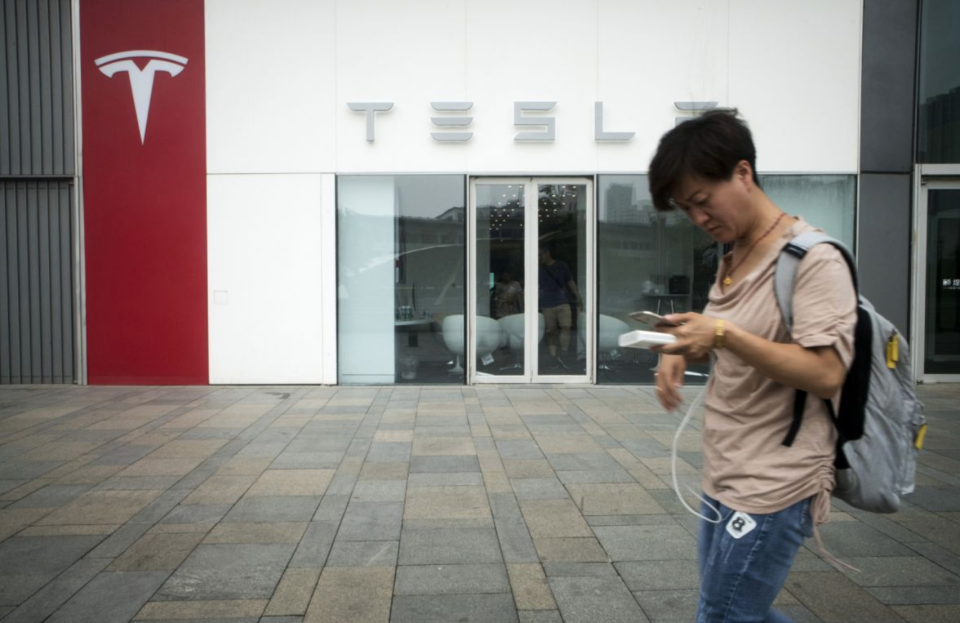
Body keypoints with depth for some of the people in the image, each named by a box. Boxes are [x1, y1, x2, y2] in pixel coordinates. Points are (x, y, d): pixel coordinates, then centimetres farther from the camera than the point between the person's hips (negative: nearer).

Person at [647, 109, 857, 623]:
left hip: (775, 489, -9)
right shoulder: (731, 259, 10)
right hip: (724, 481, 9)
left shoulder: (813, 260, -15)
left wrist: (723, 334, -28)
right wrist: (679, 351, 1)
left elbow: (826, 375, -22)